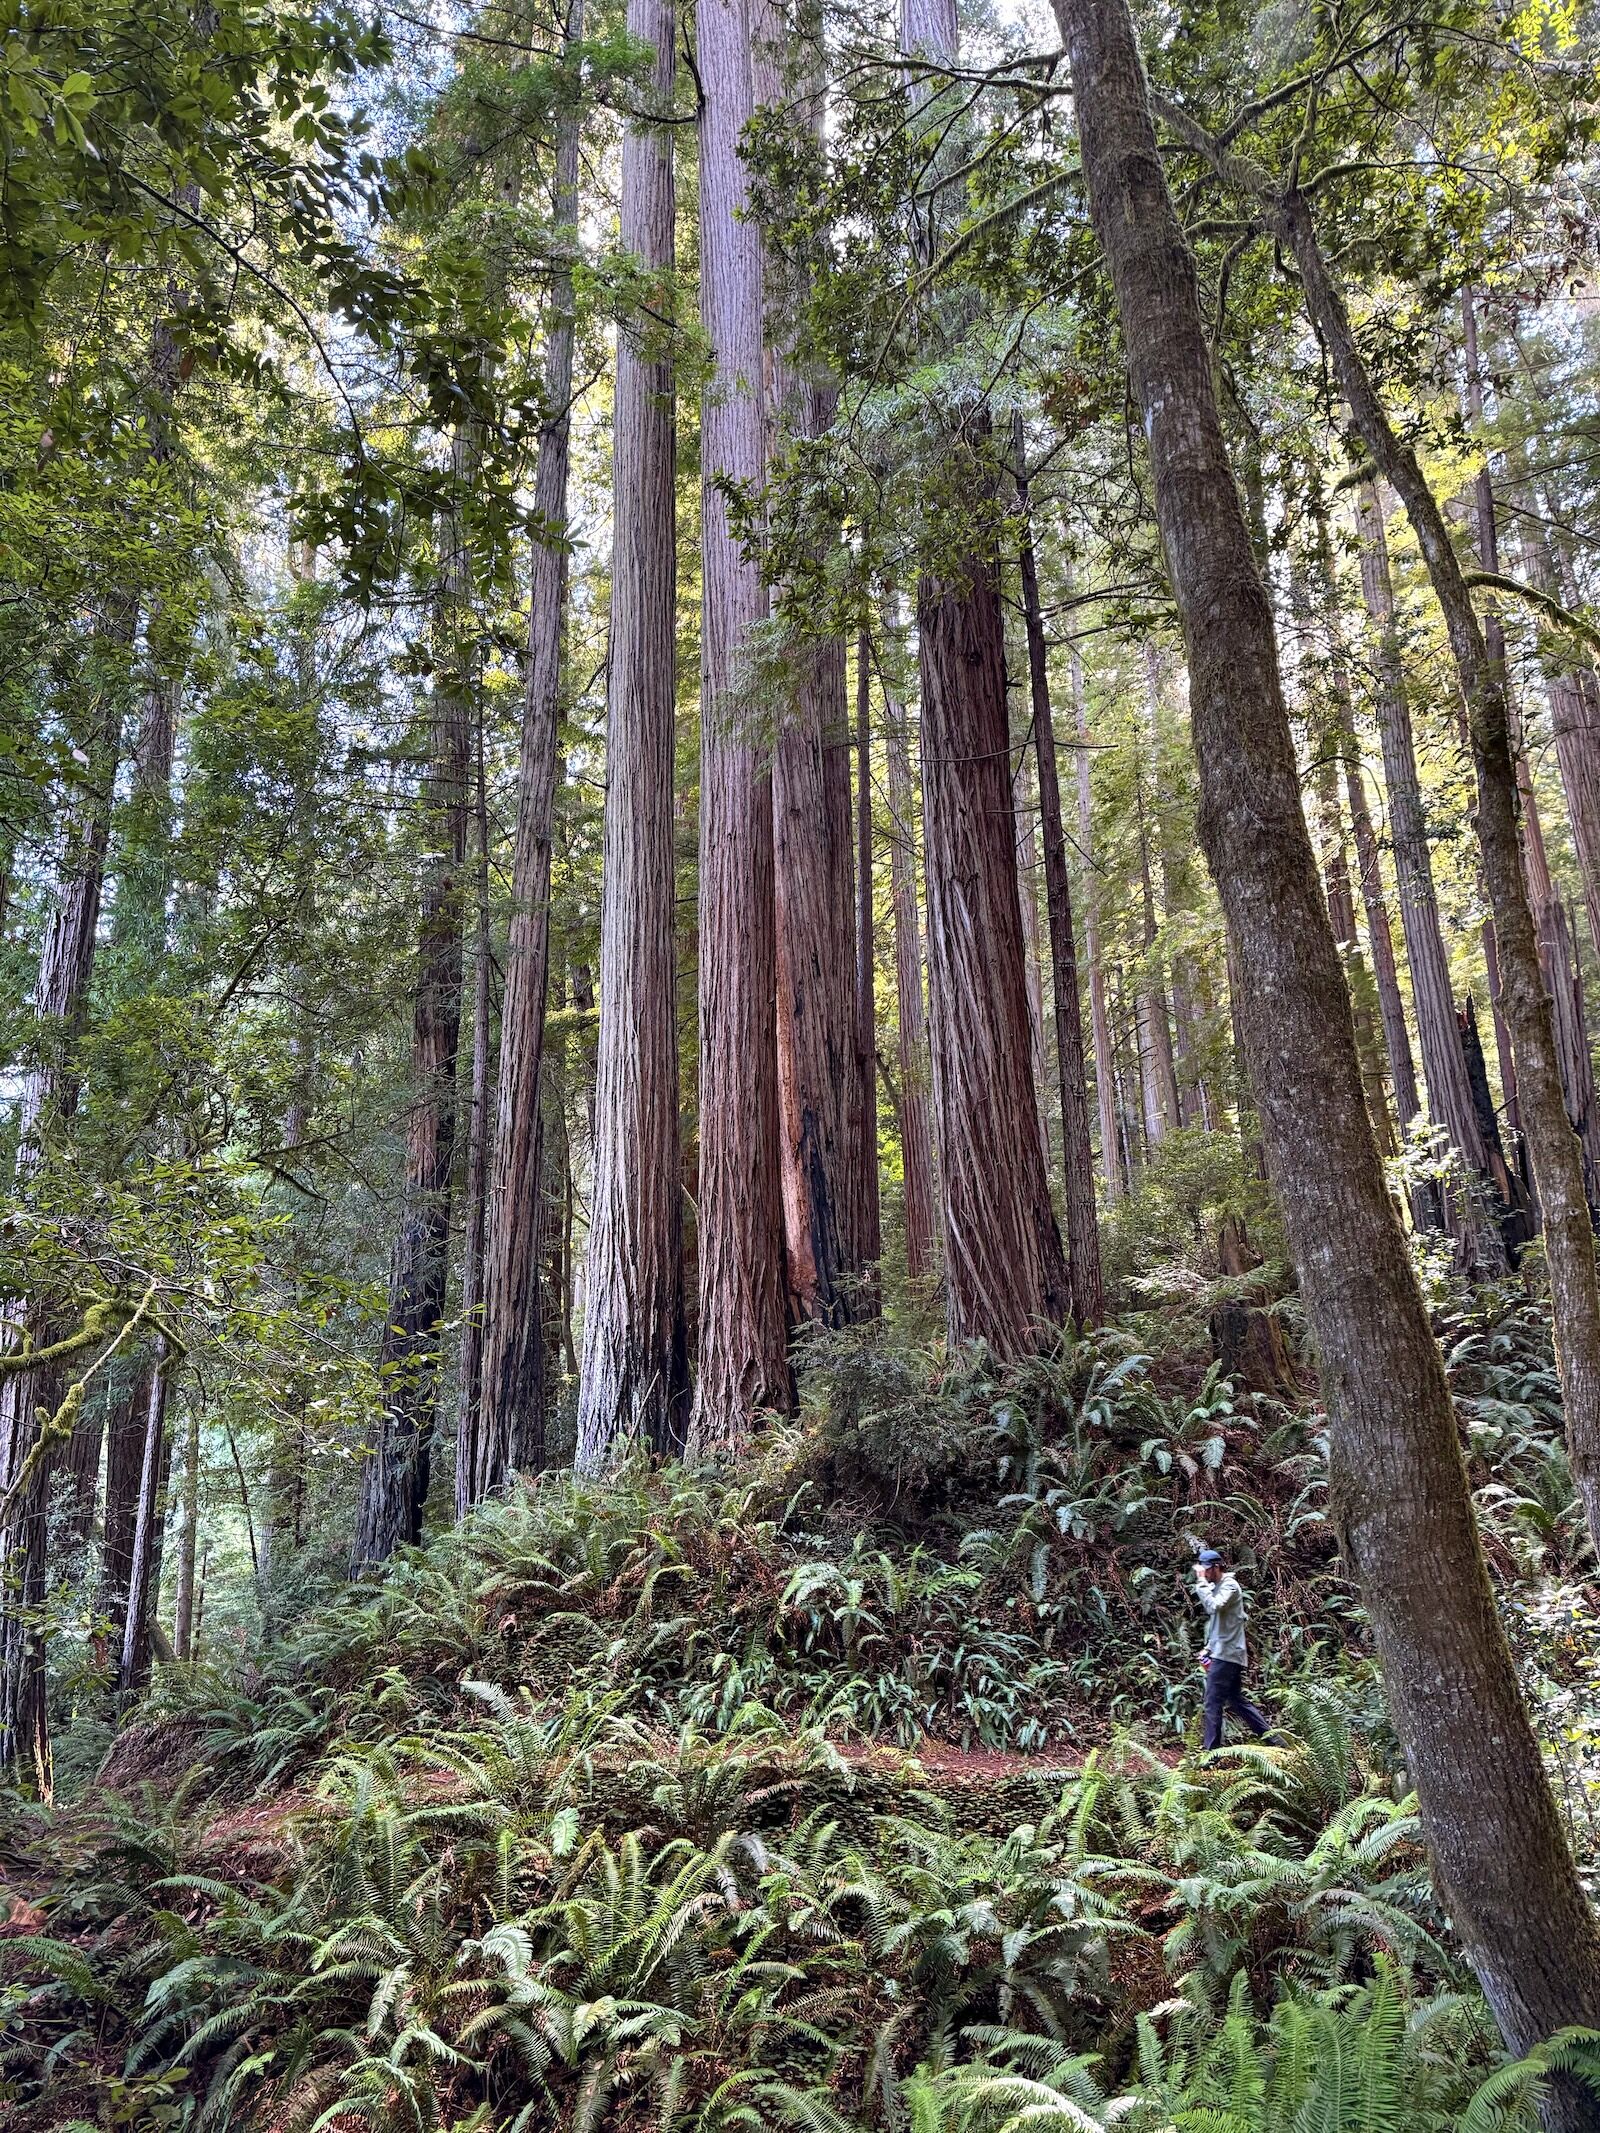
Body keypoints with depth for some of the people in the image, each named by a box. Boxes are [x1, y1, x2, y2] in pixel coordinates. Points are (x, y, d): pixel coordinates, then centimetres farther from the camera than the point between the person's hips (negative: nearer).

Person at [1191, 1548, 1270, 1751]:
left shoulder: (1230, 1586, -12)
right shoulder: (1216, 1587, 17)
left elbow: (1214, 1607, -30)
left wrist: (1201, 1581, -25)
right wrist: (1208, 1648, 18)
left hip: (1226, 1654, -10)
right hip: (1223, 1653, 10)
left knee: (1213, 1703, -6)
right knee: (1236, 1701, 14)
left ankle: (1211, 1751, -3)